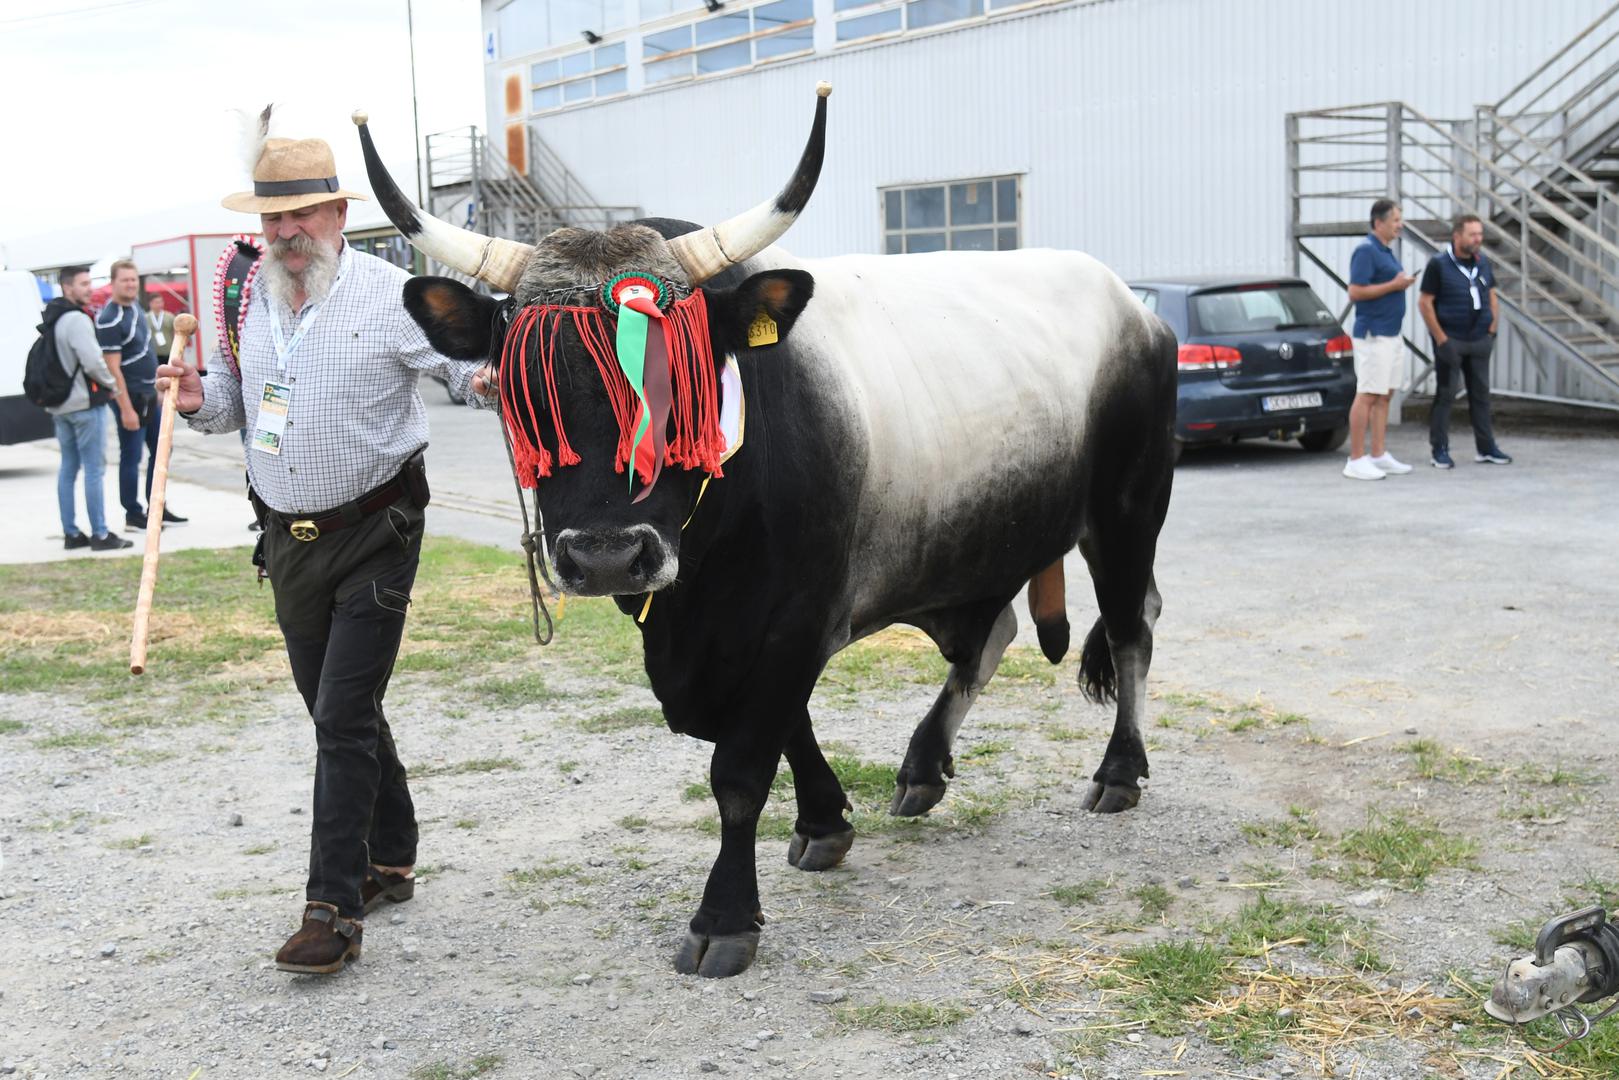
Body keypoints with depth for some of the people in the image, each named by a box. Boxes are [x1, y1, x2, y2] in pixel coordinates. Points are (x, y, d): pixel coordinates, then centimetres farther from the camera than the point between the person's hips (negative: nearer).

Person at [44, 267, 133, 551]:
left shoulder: (52, 320, 14)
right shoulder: (77, 319, -16)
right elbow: (93, 362, -21)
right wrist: (113, 387, -6)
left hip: (60, 405, 9)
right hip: (85, 403, -9)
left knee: (68, 468, 13)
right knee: (94, 469, -5)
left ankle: (71, 533, 16)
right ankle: (100, 535, -4)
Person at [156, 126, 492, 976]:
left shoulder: (388, 293, -12)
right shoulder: (249, 298, 6)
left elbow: (467, 353, -16)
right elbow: (240, 397, 16)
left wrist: (484, 379, -39)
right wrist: (201, 397, -6)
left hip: (374, 532, -6)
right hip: (289, 538, 6)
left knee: (344, 717, -9)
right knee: (341, 710, 16)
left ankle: (334, 909, -4)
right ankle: (389, 862, 33)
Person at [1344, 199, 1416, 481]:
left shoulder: (1386, 251, 16)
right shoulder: (1366, 250, -14)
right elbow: (1355, 292, -20)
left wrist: (1403, 283, 10)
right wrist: (1394, 285, -17)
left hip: (1391, 335, 10)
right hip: (1373, 334, -10)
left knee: (1385, 395, 11)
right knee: (1367, 395, -8)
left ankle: (1379, 455, 15)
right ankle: (1356, 460, -6)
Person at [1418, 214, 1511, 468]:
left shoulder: (1483, 263, 8)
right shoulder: (1438, 264, -8)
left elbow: (1492, 298, 17)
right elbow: (1424, 303, -9)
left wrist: (1491, 331, 6)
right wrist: (1441, 339, -13)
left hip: (1479, 342, 5)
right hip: (1450, 342, -5)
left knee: (1481, 394, 9)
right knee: (1444, 395, -1)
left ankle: (1486, 448, 15)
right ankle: (1440, 450, 5)